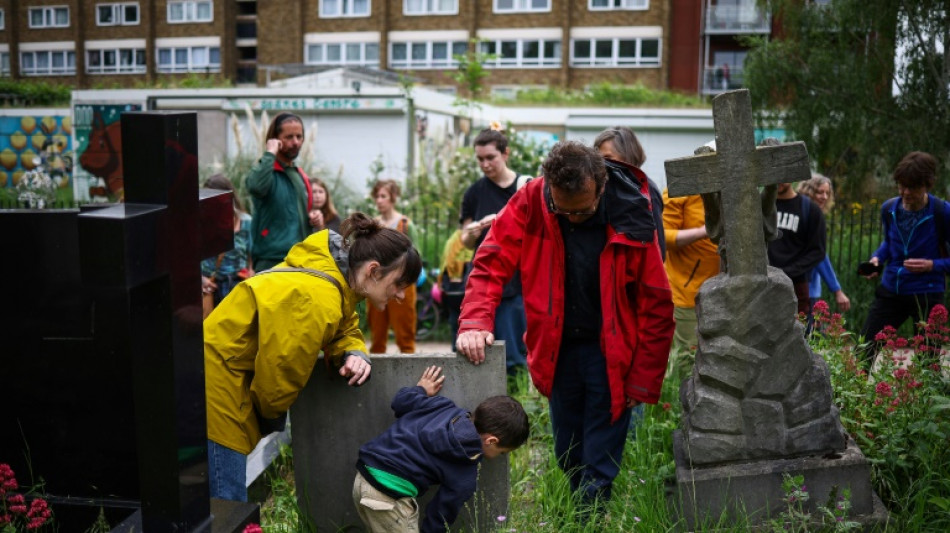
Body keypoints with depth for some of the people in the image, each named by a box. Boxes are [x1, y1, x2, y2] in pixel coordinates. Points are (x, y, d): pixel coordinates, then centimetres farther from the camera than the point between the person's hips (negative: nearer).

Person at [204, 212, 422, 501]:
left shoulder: (338, 282, 2)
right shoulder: (318, 298, -27)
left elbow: (346, 329, 15)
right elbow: (280, 367, -18)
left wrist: (354, 353, -10)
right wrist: (270, 414, 3)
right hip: (217, 377, -10)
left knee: (232, 501, 13)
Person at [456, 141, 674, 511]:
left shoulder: (631, 219, -16)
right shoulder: (530, 203, -12)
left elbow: (656, 306, -9)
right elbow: (492, 263, -10)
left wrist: (642, 381, -7)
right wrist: (475, 322, -28)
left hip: (611, 353, -3)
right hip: (558, 349, 3)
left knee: (598, 470, -1)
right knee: (568, 460, 15)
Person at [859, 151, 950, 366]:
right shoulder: (889, 209, 0)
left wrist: (932, 265, -22)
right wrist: (877, 258, 1)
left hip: (927, 295, -4)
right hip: (890, 291, 4)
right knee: (863, 350, 4)